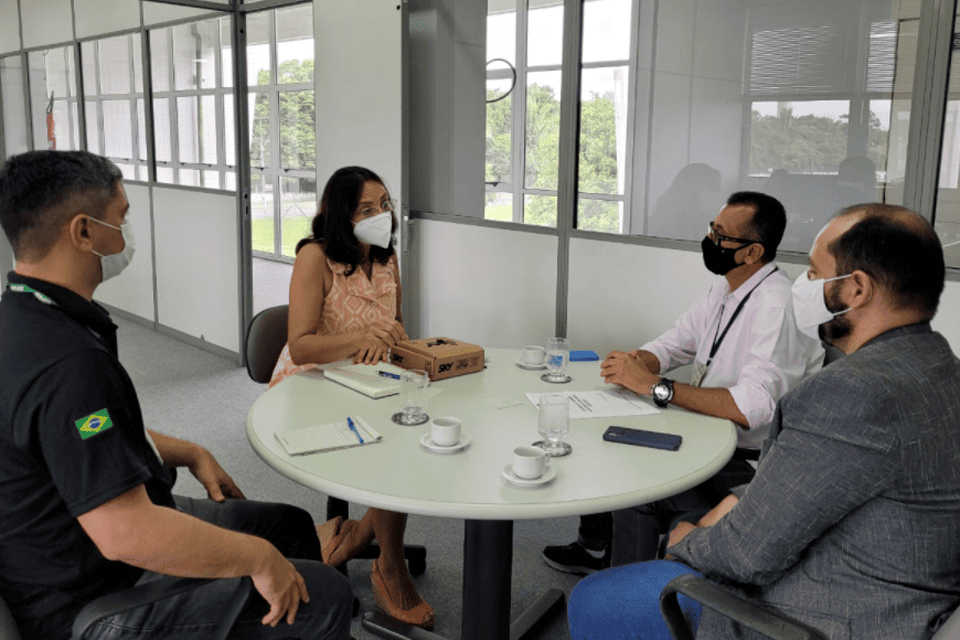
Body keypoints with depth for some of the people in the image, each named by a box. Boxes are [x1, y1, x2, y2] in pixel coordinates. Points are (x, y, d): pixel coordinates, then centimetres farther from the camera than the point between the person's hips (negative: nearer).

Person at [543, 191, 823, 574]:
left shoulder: (777, 307, -25)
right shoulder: (725, 289, 6)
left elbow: (752, 407, -35)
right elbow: (671, 344, 13)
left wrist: (654, 385, -33)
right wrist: (635, 363, -12)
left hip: (749, 464, -9)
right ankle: (595, 549, 27)